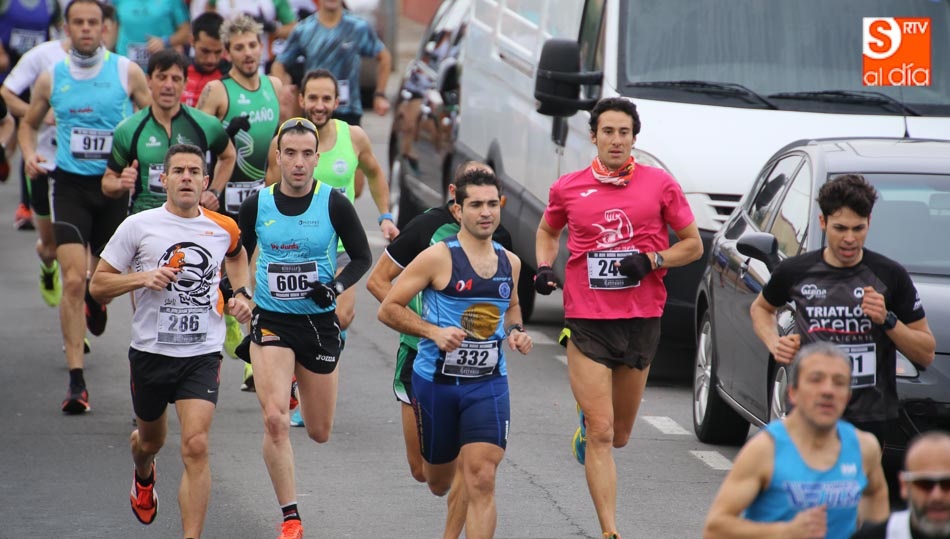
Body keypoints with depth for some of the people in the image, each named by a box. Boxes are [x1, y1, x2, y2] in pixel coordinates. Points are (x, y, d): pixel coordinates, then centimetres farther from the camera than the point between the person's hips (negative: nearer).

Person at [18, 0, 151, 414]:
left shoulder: (127, 72, -2)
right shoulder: (51, 78, 3)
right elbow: (28, 123, 18)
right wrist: (29, 154, -2)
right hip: (70, 185, 0)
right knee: (73, 281, -12)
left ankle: (95, 296, 55)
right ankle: (76, 381, -12)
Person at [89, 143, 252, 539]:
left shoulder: (223, 229, 2)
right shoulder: (138, 226, -6)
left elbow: (236, 254, 28)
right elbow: (98, 285, -2)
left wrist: (240, 294, 11)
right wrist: (142, 278, -18)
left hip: (202, 354, 0)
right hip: (150, 352, 0)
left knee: (196, 446, -17)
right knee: (150, 440, 21)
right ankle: (143, 476, 59)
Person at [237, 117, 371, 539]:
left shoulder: (334, 204, -8)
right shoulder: (257, 204, -3)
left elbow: (362, 256, 1)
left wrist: (336, 286, -15)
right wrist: (238, 293, -4)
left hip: (319, 322, 0)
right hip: (271, 322, 0)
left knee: (319, 433, 12)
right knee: (275, 420, -19)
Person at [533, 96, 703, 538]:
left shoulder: (659, 184, 0)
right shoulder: (568, 188, 3)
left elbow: (693, 245, 5)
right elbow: (547, 231, 23)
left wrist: (652, 260, -12)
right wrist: (544, 267, 4)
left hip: (641, 320, 1)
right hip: (586, 322, -1)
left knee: (618, 435, 14)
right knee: (600, 435, -9)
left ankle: (587, 421, 50)